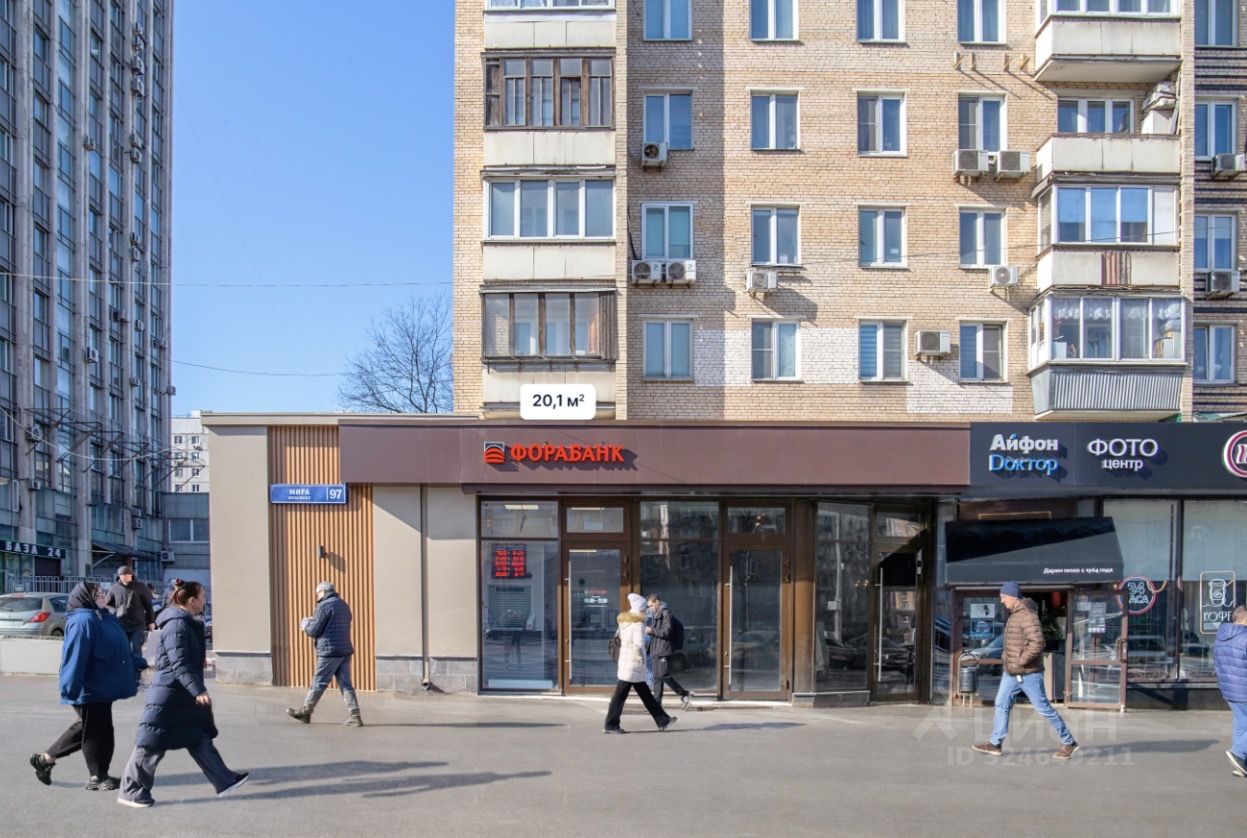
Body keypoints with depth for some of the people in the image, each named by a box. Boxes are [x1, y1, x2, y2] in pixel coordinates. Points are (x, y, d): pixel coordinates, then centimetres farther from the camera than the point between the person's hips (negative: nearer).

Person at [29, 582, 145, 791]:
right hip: (90, 689, -10)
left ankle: (45, 758, 31)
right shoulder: (83, 622, -20)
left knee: (87, 728, 20)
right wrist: (70, 688, -27)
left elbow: (122, 650, 21)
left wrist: (142, 664, 23)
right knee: (98, 731, 1)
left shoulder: (105, 618, 12)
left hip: (102, 686, 10)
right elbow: (75, 657, -24)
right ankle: (98, 777, 15)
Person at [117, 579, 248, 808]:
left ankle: (224, 781, 15)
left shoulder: (188, 623, 11)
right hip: (169, 696, -10)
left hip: (184, 696, 10)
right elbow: (179, 664, -26)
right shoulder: (177, 625, -20)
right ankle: (130, 791, 10)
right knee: (152, 744, 0)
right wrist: (198, 691, -30)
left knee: (201, 739, 11)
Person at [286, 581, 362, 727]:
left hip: (329, 651, -8)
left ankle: (305, 712, 18)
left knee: (319, 683, 4)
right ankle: (354, 716, -3)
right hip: (345, 650, 8)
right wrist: (313, 621, 22)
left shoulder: (325, 606, -11)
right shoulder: (344, 605, 17)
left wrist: (306, 623, 11)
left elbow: (314, 631, -10)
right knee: (345, 684, 4)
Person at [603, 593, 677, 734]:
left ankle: (662, 721, 20)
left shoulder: (624, 621, 9)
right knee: (620, 695, -1)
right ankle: (610, 726, 5)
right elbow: (638, 643, -27)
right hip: (634, 664, -9)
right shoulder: (638, 623, -16)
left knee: (645, 693, 13)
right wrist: (641, 657, -13)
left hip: (625, 660, 9)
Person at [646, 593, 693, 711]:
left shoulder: (666, 613, -7)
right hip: (655, 651, 9)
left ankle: (684, 694, -4)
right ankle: (657, 703, 8)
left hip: (664, 650, -9)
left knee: (664, 675, -14)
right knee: (657, 677, 7)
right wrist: (649, 631, 10)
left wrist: (652, 631, -13)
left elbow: (667, 631, -15)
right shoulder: (655, 615, 21)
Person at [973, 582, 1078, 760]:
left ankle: (1068, 742, 12)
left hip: (1028, 673, -9)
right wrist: (1008, 658, 16)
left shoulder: (1027, 615, -19)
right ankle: (995, 744, 10)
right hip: (1011, 672, 9)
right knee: (1001, 704, 7)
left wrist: (1020, 661, -23)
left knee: (1043, 708, -1)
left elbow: (1037, 643, -28)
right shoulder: (1013, 614, 12)